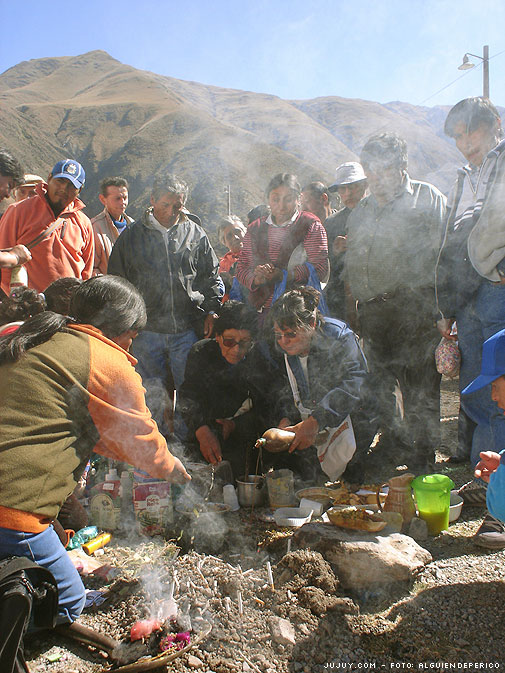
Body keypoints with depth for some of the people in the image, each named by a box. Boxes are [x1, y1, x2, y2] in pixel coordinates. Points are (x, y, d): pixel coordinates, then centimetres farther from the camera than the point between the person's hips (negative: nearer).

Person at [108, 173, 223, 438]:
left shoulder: (196, 234, 9)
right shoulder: (132, 235, 7)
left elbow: (212, 277, 14)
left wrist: (212, 310, 0)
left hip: (188, 329, 0)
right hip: (146, 329, 0)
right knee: (153, 396, 8)